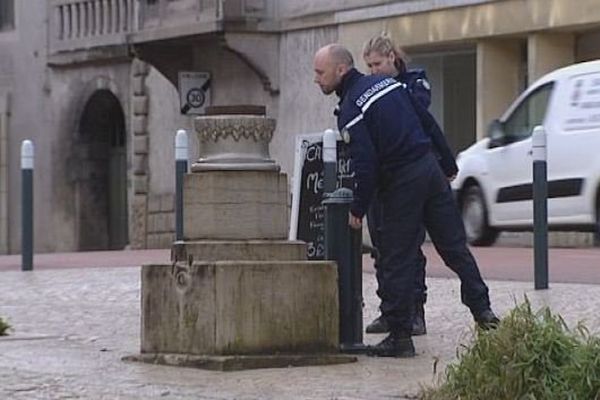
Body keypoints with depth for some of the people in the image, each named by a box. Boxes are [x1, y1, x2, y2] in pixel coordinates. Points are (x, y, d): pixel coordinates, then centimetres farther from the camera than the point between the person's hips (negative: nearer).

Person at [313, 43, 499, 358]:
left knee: (395, 261, 0)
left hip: (401, 182, -7)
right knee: (454, 246, 13)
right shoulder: (388, 84, 13)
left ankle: (400, 336, 2)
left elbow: (365, 164, -16)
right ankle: (481, 309, 12)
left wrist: (358, 209, -6)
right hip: (429, 167, 7)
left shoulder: (351, 111, -12)